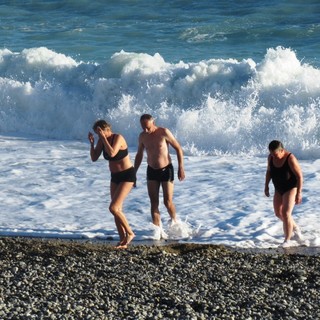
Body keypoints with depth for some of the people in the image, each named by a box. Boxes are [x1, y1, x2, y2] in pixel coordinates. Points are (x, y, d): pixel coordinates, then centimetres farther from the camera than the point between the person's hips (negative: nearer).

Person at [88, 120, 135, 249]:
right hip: (115, 176, 8)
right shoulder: (102, 140, 0)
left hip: (127, 176, -8)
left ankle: (129, 233, 0)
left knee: (113, 208, -16)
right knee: (117, 209, 5)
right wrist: (92, 143, -13)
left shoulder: (118, 138, -21)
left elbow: (112, 153, -37)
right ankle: (123, 240, 12)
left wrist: (103, 138, -31)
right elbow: (94, 158, 0)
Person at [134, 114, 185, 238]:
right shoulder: (142, 136, 0)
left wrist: (181, 168, -13)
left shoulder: (164, 132, -15)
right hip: (151, 171, 4)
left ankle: (175, 222, 24)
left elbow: (178, 149, -8)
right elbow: (139, 155, 14)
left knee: (168, 202, -5)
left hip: (166, 170, -4)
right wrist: (134, 173, 14)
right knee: (154, 203, -3)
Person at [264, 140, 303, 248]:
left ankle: (287, 240, -5)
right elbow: (269, 171, 9)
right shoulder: (271, 157, -8)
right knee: (278, 213, 14)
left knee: (286, 213, -15)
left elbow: (300, 176, -23)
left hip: (291, 188, -7)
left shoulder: (290, 159, -27)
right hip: (279, 189, 7)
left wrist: (299, 193, -23)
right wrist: (266, 186, 6)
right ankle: (295, 228, 36)